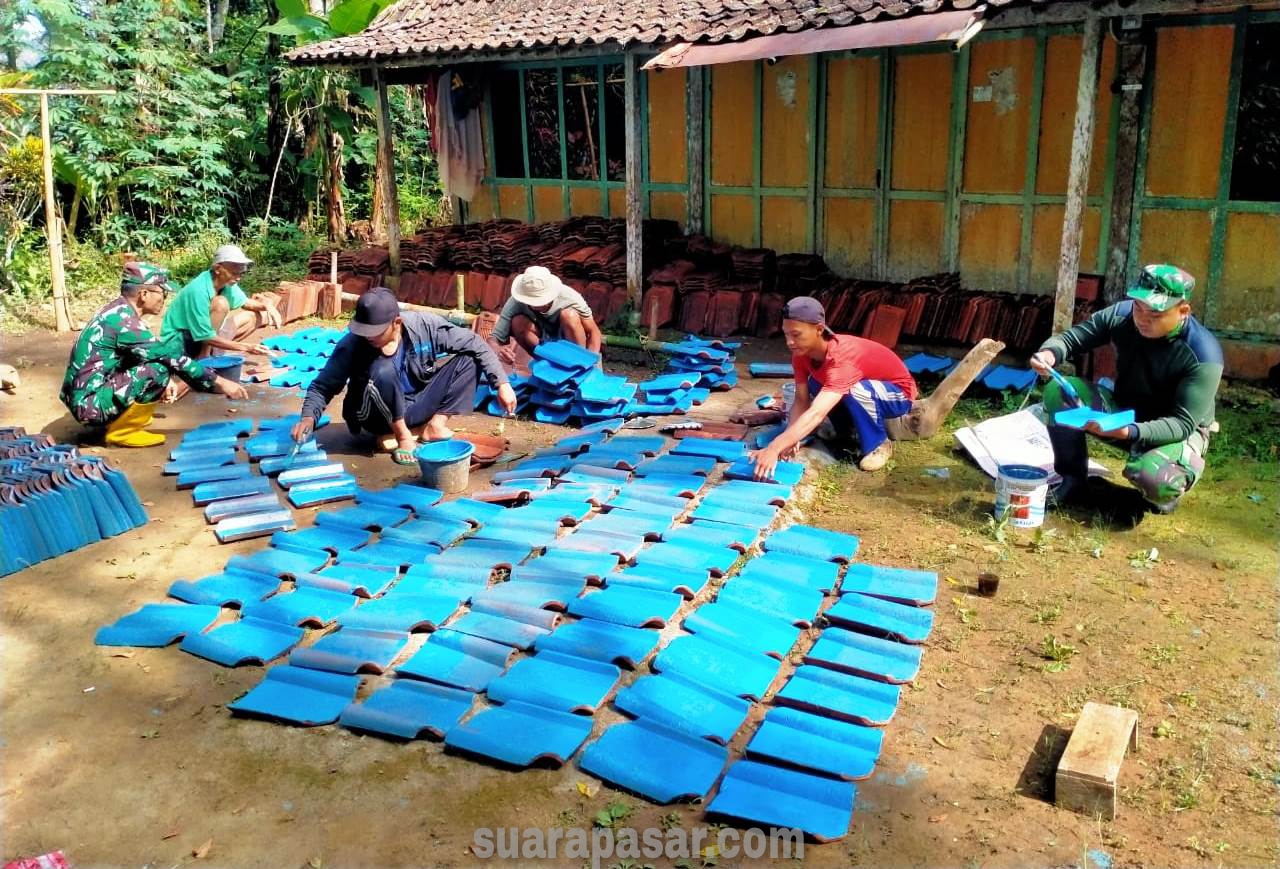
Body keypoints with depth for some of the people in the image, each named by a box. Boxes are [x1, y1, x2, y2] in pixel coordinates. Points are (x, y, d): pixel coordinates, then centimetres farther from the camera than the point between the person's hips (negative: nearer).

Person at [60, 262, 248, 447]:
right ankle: (120, 432, -9)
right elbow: (171, 358, -18)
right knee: (159, 370, -22)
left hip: (85, 397, 9)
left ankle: (118, 419, 13)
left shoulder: (117, 311, 8)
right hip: (89, 403, -9)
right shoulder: (123, 319, -19)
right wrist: (220, 383, -13)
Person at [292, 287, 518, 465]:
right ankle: (403, 436, -14)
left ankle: (435, 425, -13)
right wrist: (309, 417, -28)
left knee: (470, 356, -12)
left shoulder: (423, 325, -19)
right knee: (383, 370, -35)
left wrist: (502, 383, -17)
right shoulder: (352, 345, -22)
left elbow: (476, 345, -12)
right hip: (383, 417, -3)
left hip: (418, 407, 3)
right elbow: (322, 386, -11)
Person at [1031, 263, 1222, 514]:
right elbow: (1071, 337, -5)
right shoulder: (1122, 315, -17)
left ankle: (1164, 491, 4)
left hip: (1178, 432, -4)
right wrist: (1049, 353, -30)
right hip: (1125, 412, 5)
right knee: (1058, 391, -19)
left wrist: (1129, 432, -48)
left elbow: (1183, 423, -29)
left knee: (1155, 480, -38)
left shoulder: (1203, 356, -28)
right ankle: (1072, 478, 0)